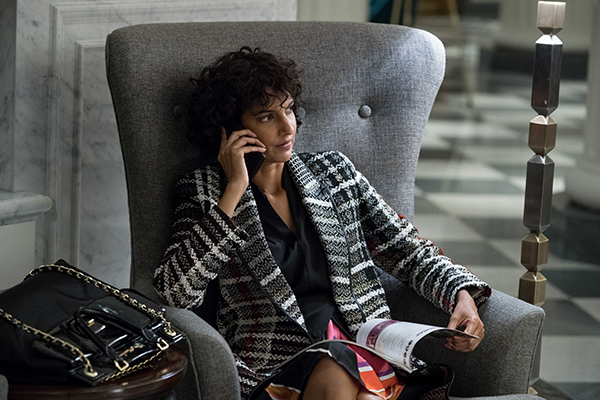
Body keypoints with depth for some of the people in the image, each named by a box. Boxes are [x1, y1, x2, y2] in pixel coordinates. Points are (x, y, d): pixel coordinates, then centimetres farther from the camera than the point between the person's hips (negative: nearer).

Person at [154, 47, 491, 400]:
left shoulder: (334, 171, 20)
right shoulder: (203, 192, 11)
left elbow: (410, 253, 19)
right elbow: (176, 292, -5)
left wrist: (463, 295, -2)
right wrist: (234, 190, -4)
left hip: (368, 351, 2)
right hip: (276, 367, -1)